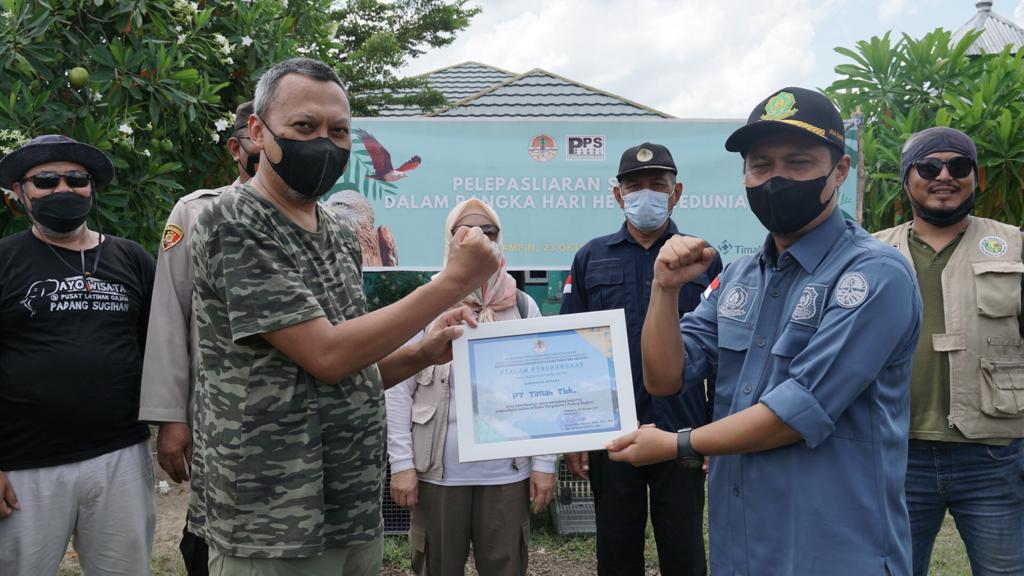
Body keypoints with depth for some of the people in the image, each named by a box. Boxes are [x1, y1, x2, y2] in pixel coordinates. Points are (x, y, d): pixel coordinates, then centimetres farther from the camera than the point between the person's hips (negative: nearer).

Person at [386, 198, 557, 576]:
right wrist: (402, 464, -7)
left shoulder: (523, 308, 4)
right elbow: (398, 391, -2)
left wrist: (544, 463, -1)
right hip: (438, 472, -1)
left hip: (507, 473, 1)